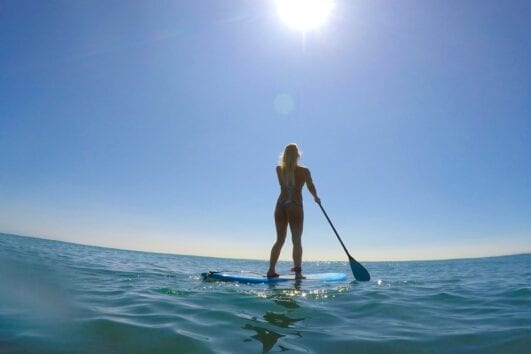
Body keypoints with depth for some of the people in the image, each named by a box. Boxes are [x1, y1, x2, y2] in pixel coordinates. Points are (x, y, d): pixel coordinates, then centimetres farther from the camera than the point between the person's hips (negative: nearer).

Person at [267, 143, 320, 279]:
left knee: (280, 239, 11)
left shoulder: (279, 169, 3)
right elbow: (311, 188, 11)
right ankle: (298, 272, 0)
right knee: (296, 241, 3)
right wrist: (316, 198, 27)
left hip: (280, 206, 4)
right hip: (295, 207, -3)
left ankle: (271, 270, 9)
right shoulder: (304, 171, -3)